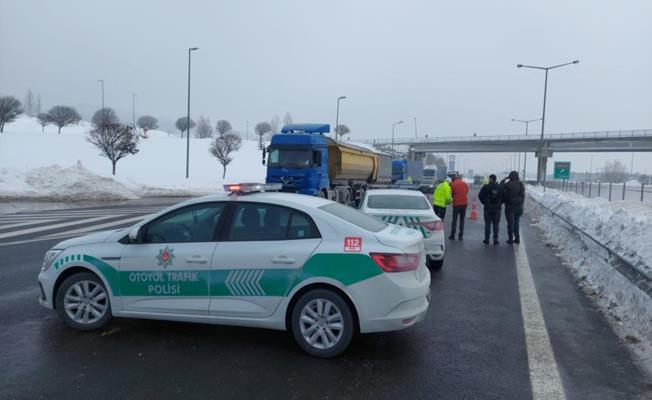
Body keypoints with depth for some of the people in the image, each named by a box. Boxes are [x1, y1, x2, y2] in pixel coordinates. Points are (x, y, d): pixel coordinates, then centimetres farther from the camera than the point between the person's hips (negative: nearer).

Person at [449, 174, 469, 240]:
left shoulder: (452, 185, -4)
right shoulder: (464, 183, 3)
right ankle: (460, 236, 7)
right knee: (462, 220, 7)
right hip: (464, 203, 2)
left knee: (454, 220, 6)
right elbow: (467, 191, 12)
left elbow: (451, 194, 1)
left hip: (456, 204, -2)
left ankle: (452, 236, 6)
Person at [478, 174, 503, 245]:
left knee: (487, 224, 4)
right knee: (496, 224, 6)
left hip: (488, 208, -2)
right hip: (497, 208, 2)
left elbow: (480, 195, -9)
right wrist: (499, 203, 12)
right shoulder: (500, 187, 1)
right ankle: (495, 239, 5)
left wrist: (485, 203, 2)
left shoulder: (486, 187, -6)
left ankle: (487, 239, 6)